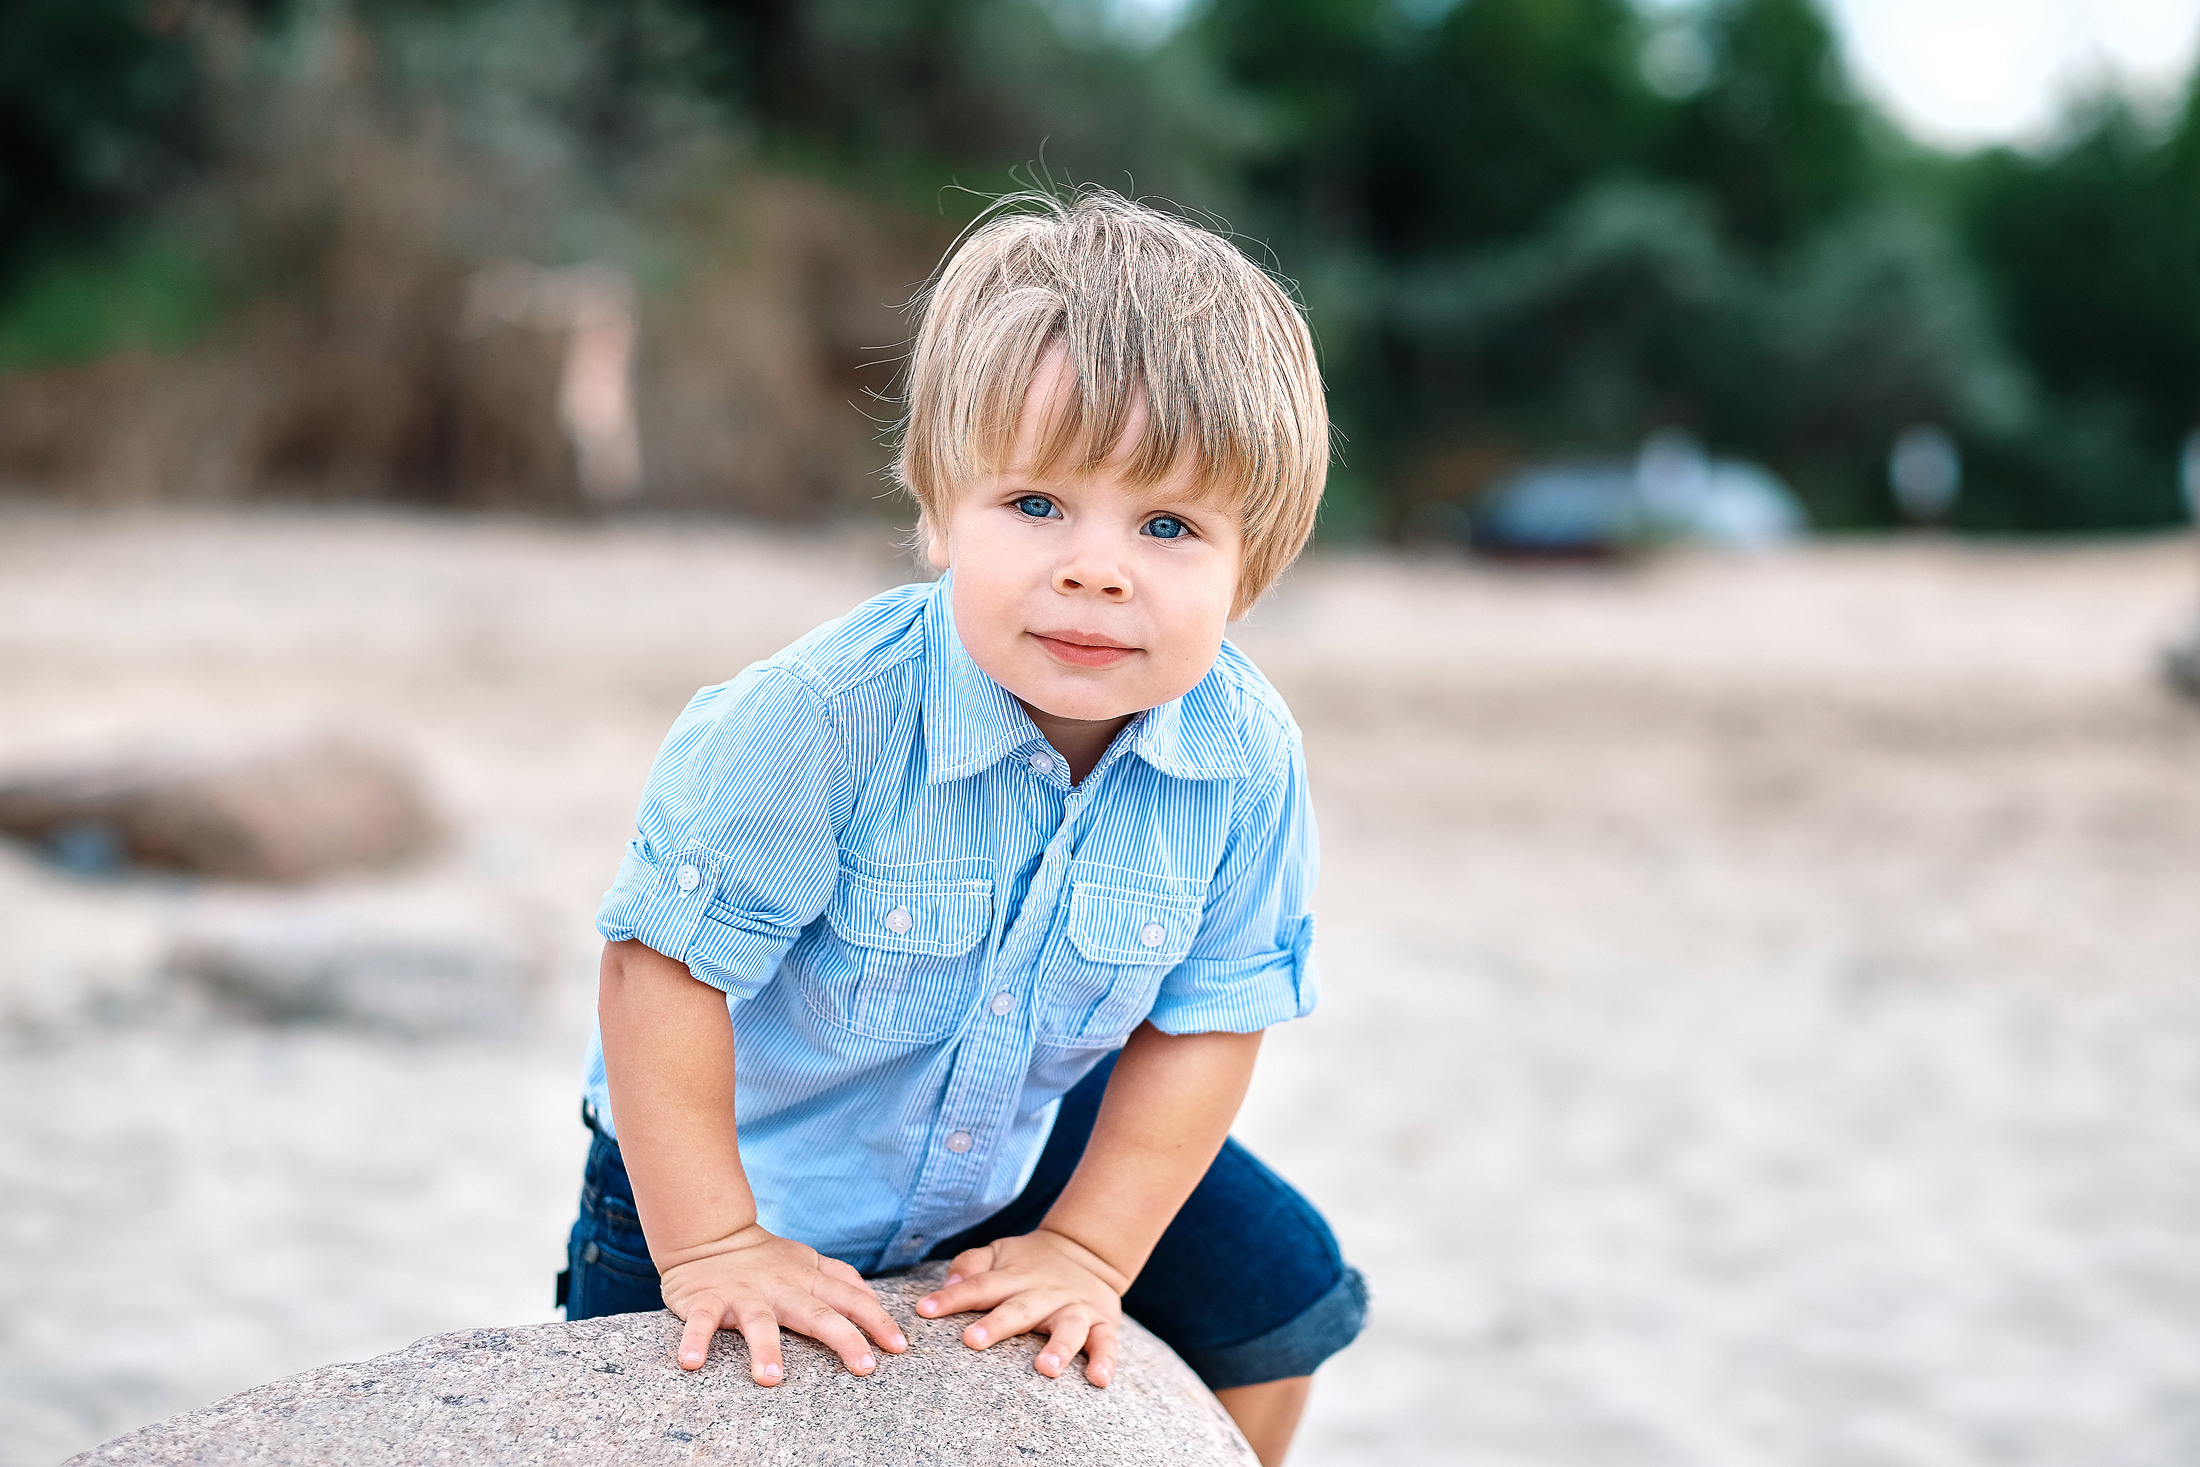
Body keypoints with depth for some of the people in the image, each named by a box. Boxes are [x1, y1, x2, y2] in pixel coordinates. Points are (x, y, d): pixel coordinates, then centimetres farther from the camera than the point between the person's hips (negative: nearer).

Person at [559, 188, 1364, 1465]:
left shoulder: (1248, 760, -23)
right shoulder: (826, 716, -36)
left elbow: (1206, 1019, -10)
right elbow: (667, 965, -27)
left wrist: (1091, 1249, -11)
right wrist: (708, 1246, -24)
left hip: (1021, 1145, 4)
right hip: (755, 1170, -4)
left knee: (1278, 1290, 9)